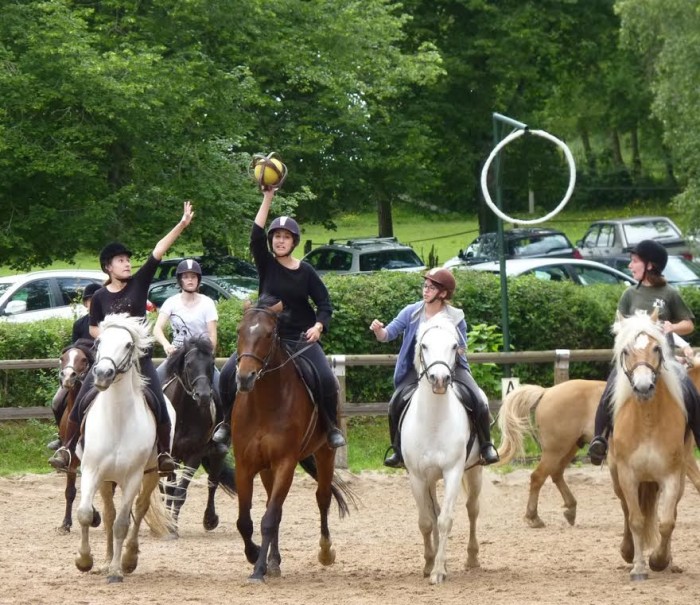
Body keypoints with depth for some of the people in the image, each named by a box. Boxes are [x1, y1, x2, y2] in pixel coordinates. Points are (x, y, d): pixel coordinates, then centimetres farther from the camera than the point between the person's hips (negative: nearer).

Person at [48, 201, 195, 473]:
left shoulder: (139, 283, -4)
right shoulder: (100, 297, 0)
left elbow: (159, 251, -12)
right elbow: (93, 328, 12)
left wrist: (182, 224, -19)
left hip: (139, 356, -1)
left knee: (158, 403, -11)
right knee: (82, 400, -5)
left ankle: (164, 453, 2)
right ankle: (67, 449, 6)